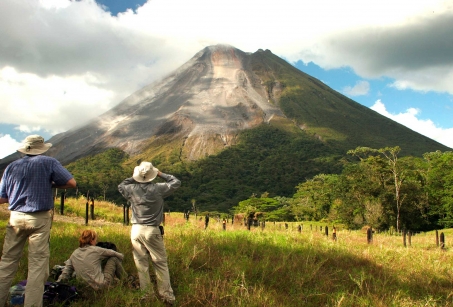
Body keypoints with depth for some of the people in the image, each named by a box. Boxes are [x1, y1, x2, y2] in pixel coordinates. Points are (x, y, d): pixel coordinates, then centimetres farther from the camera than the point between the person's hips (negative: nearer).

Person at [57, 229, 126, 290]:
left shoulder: (74, 254, 5)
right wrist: (121, 256, 22)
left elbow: (66, 271, 8)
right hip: (103, 284, -6)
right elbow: (113, 253, 2)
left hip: (92, 286, 7)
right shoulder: (95, 250, -10)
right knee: (114, 258, 8)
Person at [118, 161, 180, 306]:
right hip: (152, 231, -2)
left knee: (141, 264, 9)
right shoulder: (158, 188, -8)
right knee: (161, 263, 5)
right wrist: (161, 174, 12)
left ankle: (146, 294, 14)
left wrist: (133, 178, 17)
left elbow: (120, 186, 22)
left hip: (136, 230, 3)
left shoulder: (132, 189, -1)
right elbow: (176, 182, 5)